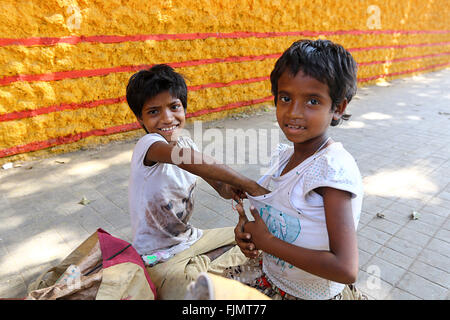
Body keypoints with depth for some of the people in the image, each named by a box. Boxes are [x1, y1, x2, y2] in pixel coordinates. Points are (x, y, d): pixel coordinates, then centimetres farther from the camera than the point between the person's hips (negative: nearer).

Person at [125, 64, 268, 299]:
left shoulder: (185, 143, -1)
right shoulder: (148, 145, -23)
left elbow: (222, 188, -1)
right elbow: (187, 159, -45)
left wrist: (232, 188, -25)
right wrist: (250, 186, -41)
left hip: (189, 238, 7)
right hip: (159, 257, -7)